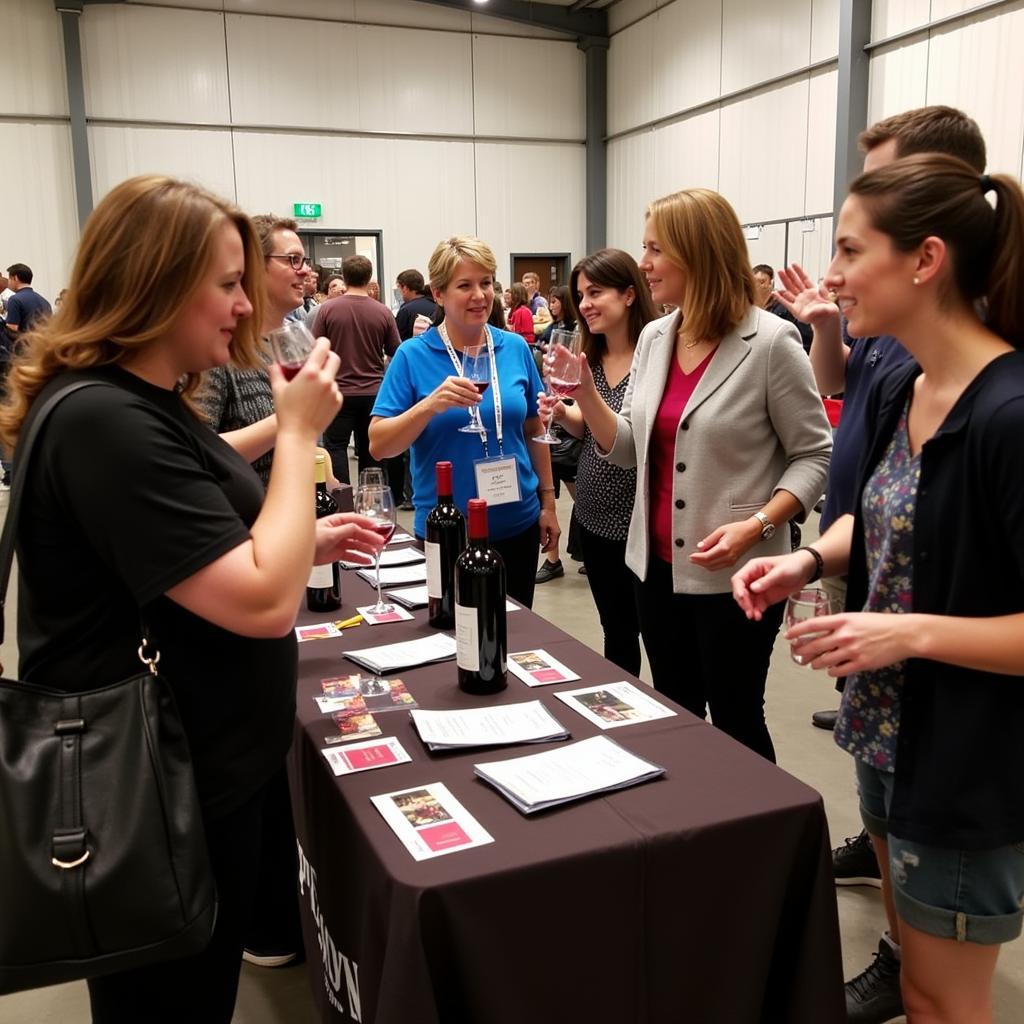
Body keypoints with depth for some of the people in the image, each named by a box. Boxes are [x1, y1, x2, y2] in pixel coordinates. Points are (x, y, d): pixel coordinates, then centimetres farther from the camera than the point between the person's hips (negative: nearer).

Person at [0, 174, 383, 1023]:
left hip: (197, 767, 10)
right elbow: (262, 602, -30)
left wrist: (307, 543, 8)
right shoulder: (106, 421, -26)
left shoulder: (147, 404, 8)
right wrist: (299, 434, -21)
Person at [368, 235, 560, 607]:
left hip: (518, 523, 3)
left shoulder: (515, 348, 2)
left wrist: (548, 501, 10)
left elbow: (534, 429, 11)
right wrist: (431, 404, -27)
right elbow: (379, 446, -13)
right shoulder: (413, 355, -8)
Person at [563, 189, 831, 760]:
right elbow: (630, 449, 9)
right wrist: (585, 392, -5)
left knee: (735, 722, 9)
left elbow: (815, 456, -10)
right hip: (658, 565, 6)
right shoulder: (653, 338, 5)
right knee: (673, 719, 19)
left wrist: (756, 525, -23)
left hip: (734, 574, -6)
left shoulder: (769, 342, -14)